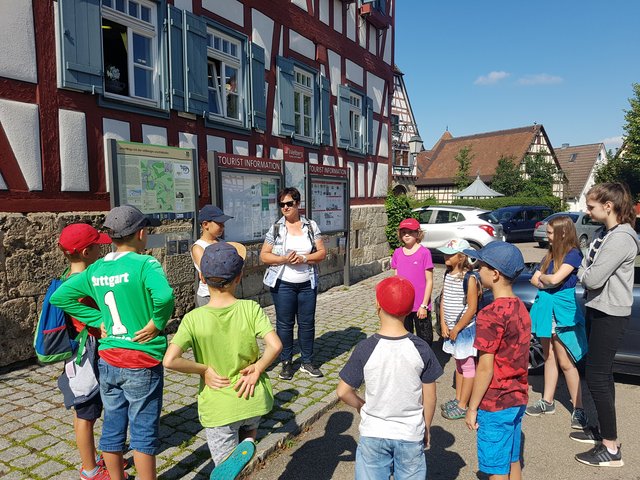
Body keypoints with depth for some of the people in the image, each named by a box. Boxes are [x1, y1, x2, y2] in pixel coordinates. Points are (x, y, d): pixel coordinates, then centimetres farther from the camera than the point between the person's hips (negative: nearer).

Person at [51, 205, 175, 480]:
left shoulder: (96, 269, 3)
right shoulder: (144, 264, -17)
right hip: (142, 363, -6)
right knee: (143, 431, 8)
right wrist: (157, 323, -17)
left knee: (112, 427, 20)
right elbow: (164, 295, -35)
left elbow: (60, 297, 8)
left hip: (107, 360, 6)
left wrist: (98, 320, 4)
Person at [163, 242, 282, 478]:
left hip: (219, 408, -1)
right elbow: (275, 345, -23)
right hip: (254, 399, 2)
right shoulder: (251, 308, -13)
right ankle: (247, 444, 6)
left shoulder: (193, 319, -15)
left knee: (226, 470, 17)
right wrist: (257, 369, -8)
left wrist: (204, 369, -10)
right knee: (250, 426, 35)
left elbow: (170, 360, -25)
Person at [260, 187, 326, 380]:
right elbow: (264, 255, -2)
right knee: (285, 323, 7)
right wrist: (284, 259, -18)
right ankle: (286, 362, 23)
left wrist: (304, 258, -17)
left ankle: (307, 362, 24)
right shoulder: (276, 228, -1)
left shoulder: (311, 226, 2)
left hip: (307, 284, 2)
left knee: (307, 323, 9)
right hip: (283, 284, -1)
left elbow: (322, 253, 0)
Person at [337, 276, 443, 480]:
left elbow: (343, 392, -10)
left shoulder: (365, 348, -18)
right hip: (411, 434, 1)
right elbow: (429, 397, -5)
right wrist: (426, 428, 12)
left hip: (373, 434, -1)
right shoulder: (421, 348, -14)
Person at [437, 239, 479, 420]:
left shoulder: (469, 278, -19)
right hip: (451, 328, 8)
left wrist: (457, 329, -14)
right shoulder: (448, 274, 4)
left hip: (465, 328, -8)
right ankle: (458, 399, 32)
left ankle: (462, 406, 14)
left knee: (467, 366, 5)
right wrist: (443, 324, 0)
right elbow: (443, 299, 8)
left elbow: (472, 309, -19)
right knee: (459, 364, 19)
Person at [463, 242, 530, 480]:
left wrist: (472, 408, -11)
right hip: (518, 398, 8)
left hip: (495, 404, -8)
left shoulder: (490, 315, -23)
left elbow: (485, 368, -21)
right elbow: (517, 357, 10)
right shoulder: (520, 308, 2)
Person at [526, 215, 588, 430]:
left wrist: (542, 277, -3)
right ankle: (547, 402, 24)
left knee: (566, 363, -2)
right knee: (549, 357, 14)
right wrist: (548, 280, -10)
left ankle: (578, 409, 9)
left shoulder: (573, 254, -11)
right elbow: (535, 280, 8)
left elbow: (555, 279, -22)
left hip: (562, 310, -7)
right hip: (546, 307, 7)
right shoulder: (550, 254, 12)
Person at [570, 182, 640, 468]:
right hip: (597, 310, 10)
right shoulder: (606, 233, 11)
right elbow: (590, 273, 15)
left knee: (596, 376, -5)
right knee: (601, 374, 17)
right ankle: (603, 432, 31)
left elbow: (593, 278, -23)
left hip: (610, 315, -10)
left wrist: (581, 270, -5)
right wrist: (585, 271, -5)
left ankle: (611, 449, 5)